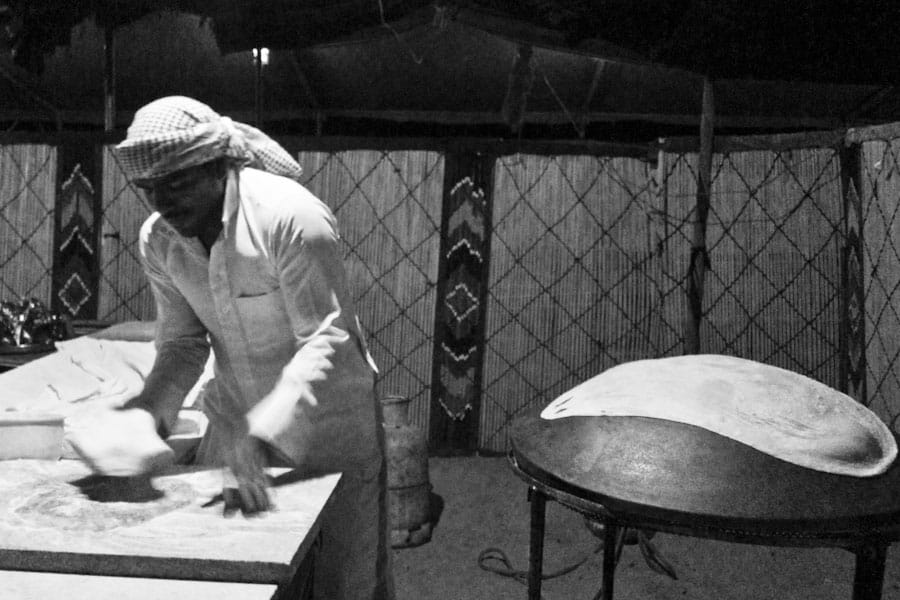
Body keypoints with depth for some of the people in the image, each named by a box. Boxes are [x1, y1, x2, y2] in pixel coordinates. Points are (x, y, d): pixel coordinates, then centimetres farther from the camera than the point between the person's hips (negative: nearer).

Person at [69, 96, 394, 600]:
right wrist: (148, 413, -17)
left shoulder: (293, 217, -24)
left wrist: (259, 434, -36)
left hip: (327, 423, -5)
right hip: (235, 423, 6)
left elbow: (327, 341, -27)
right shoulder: (158, 238, -4)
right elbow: (183, 344, 2)